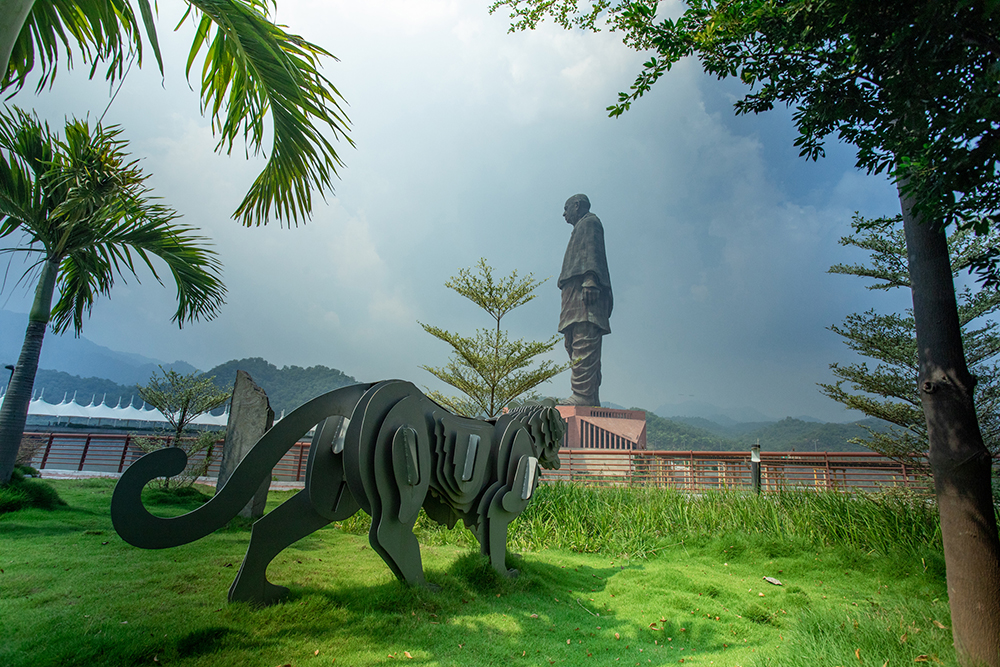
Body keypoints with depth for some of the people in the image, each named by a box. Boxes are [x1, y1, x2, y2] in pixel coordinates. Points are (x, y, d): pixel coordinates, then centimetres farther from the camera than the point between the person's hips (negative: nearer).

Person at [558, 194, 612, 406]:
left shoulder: (589, 222, 9)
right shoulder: (581, 229, 35)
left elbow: (592, 251, -8)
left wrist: (590, 280, -22)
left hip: (584, 291, -9)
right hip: (576, 294, 9)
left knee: (583, 343, -19)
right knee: (577, 346, 2)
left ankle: (583, 395, -27)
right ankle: (591, 400, -1)